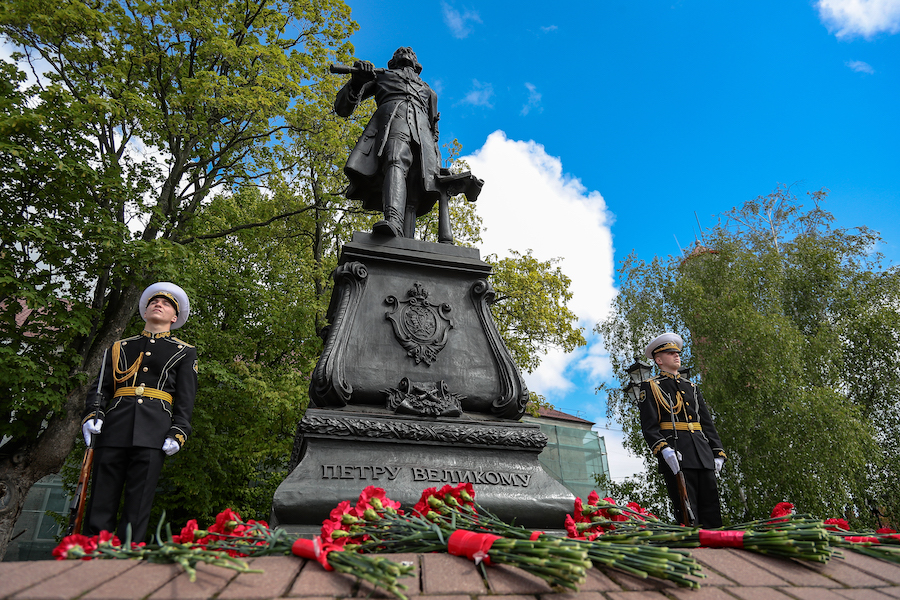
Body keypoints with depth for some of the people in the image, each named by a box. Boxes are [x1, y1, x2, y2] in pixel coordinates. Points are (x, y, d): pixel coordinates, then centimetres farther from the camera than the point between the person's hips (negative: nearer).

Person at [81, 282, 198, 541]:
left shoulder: (184, 352, 15)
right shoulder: (120, 347, 22)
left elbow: (186, 398, 7)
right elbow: (100, 386, 15)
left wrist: (178, 433, -5)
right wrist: (92, 415, -4)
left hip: (153, 432, -2)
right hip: (114, 427, 2)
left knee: (138, 503, -4)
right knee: (101, 501, 1)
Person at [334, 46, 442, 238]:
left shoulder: (427, 90, 42)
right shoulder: (381, 75, 34)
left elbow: (434, 127, 33)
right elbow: (342, 107, 24)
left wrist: (436, 157, 12)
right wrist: (356, 82, 2)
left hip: (422, 131, 2)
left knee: (414, 192, -21)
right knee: (397, 161, -37)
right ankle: (393, 221, -60)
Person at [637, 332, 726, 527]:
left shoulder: (691, 387, 24)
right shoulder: (650, 387, 6)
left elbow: (707, 423, 23)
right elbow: (649, 426, -4)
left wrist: (717, 453, 12)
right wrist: (663, 449, -21)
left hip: (703, 454, 6)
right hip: (675, 456, -6)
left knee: (712, 511, 3)